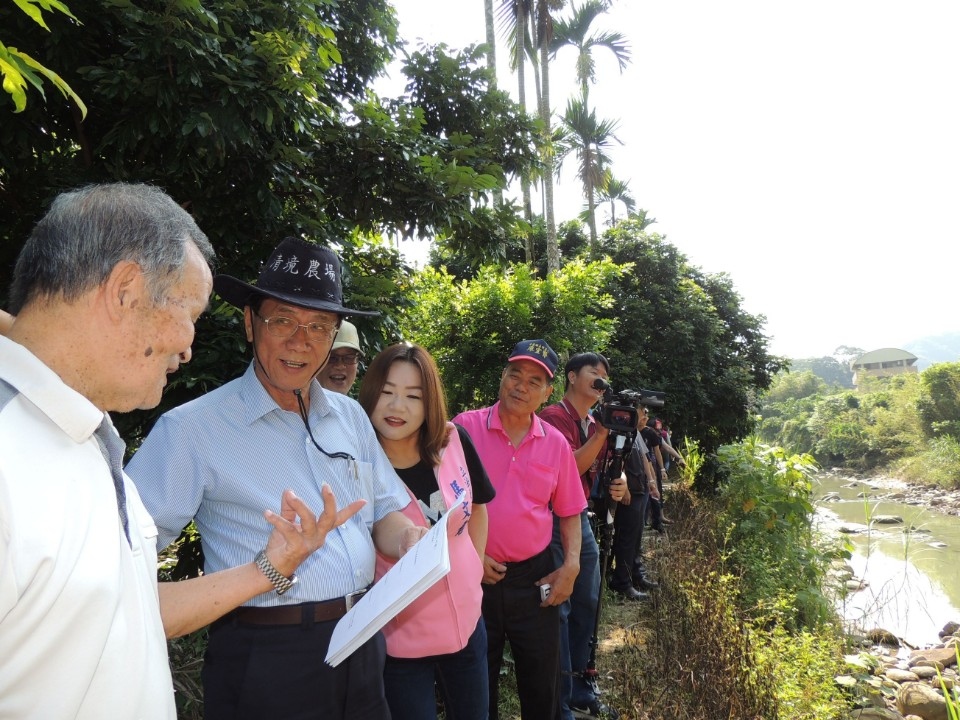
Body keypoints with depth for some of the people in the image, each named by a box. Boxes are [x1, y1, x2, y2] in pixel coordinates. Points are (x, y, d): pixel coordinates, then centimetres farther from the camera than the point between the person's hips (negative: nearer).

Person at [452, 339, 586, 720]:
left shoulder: (556, 443, 1)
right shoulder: (465, 427, -8)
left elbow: (569, 512, 10)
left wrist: (571, 565, -2)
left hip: (535, 577, 2)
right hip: (474, 575, -2)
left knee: (543, 686, 16)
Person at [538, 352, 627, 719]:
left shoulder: (595, 423, 12)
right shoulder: (554, 416, -12)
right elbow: (569, 468, -22)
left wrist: (617, 485, -3)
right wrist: (603, 431, -23)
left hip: (582, 519, 8)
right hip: (554, 522, -8)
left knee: (586, 603, 15)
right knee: (558, 609, -3)